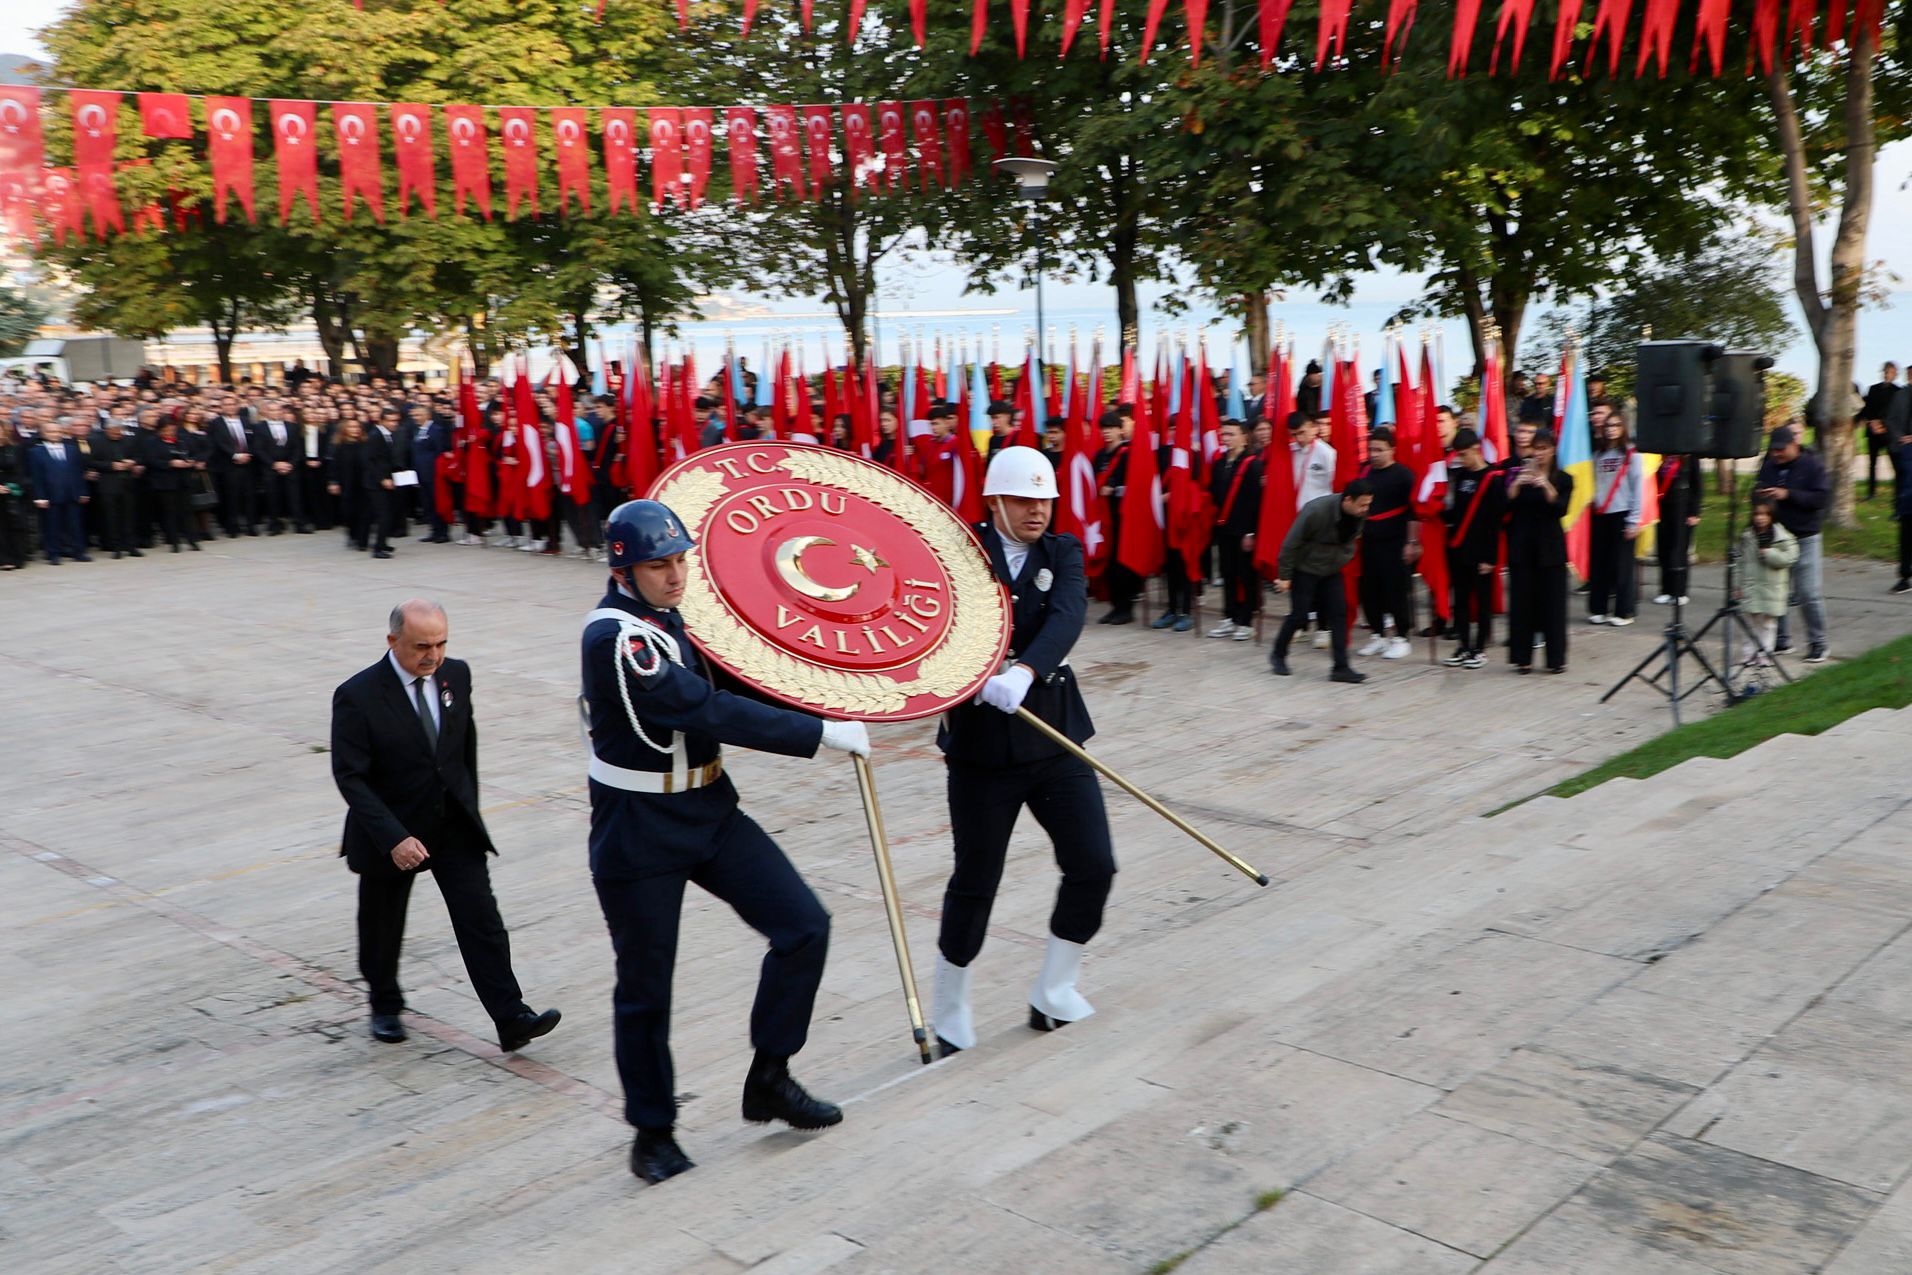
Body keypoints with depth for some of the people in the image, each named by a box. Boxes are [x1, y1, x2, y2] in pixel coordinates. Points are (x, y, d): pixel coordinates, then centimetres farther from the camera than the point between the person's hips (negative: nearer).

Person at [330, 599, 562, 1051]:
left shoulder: (456, 674, -2)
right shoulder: (358, 695, -18)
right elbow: (350, 777, -19)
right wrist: (394, 838, -27)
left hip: (455, 826, 3)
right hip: (390, 831, -3)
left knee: (482, 920, -5)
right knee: (382, 929, 15)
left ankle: (512, 1020, -5)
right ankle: (385, 1006, 39)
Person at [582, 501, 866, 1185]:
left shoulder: (671, 616, 4)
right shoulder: (615, 637, -22)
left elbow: (727, 686, 17)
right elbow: (711, 714, -28)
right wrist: (823, 733, -25)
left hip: (710, 814, 7)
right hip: (638, 835, -7)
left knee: (804, 926, -2)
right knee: (645, 988, 7)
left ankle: (769, 1077, 15)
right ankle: (653, 1130, 28)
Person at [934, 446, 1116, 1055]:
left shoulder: (1062, 553, 3)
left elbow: (1066, 618, -16)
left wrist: (1024, 672, -34)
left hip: (1056, 736, 4)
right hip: (982, 744, -3)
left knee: (1093, 866, 3)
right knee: (974, 883, 5)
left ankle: (1053, 993, 25)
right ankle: (949, 1011, 25)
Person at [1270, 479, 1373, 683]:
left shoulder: (1359, 515, -13)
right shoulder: (1316, 511, -29)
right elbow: (1291, 544, -20)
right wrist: (1284, 576, -15)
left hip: (1331, 571, 5)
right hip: (1305, 569, -5)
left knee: (1339, 613, -4)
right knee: (1299, 614, -1)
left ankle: (1341, 668, -3)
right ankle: (1278, 655, 23)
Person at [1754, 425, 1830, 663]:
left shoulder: (1812, 465, -6)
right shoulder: (1769, 465, 6)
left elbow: (1820, 499, -14)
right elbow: (1757, 490, 16)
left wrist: (1788, 494, -22)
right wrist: (1759, 494, -7)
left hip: (1804, 538, -5)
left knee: (1808, 593, -5)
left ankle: (1818, 643, 6)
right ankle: (1780, 640, 21)